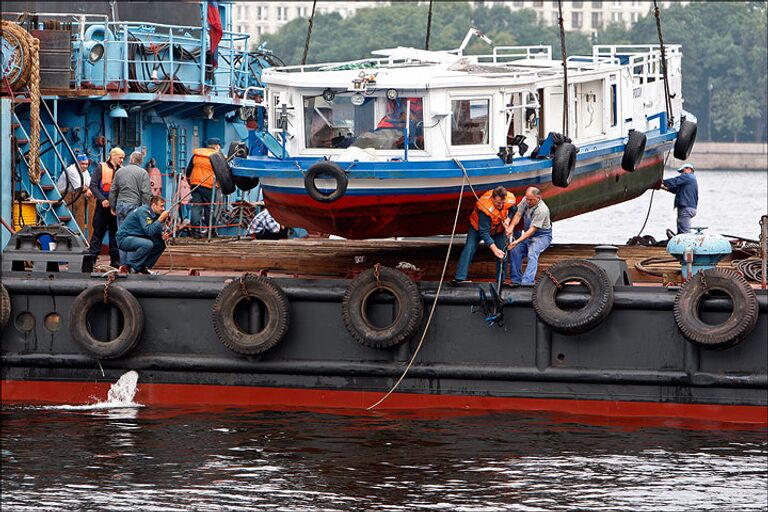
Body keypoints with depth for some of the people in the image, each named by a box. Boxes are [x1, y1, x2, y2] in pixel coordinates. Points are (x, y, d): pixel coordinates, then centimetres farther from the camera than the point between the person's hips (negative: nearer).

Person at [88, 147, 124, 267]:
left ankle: (115, 260, 10)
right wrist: (102, 199, -16)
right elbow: (93, 185, -7)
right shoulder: (101, 168, -1)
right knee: (98, 232, -2)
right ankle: (91, 258, 0)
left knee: (115, 233, 6)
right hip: (103, 206, -4)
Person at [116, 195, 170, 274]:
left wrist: (163, 235, -10)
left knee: (161, 243, 0)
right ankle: (131, 266, -17)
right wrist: (161, 219, -30)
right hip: (124, 238, -9)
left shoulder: (154, 214, 6)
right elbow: (149, 231, -30)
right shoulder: (143, 212, -21)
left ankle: (143, 267, 6)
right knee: (148, 244, -32)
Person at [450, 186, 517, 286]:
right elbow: (484, 232, -41)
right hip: (478, 228, -4)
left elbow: (513, 210, 1)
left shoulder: (510, 199, -27)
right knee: (469, 249, -18)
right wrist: (495, 249, -47)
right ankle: (459, 278, -20)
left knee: (503, 253, -5)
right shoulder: (485, 207, -42)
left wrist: (507, 219, -21)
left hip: (498, 229, 4)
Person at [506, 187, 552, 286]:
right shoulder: (525, 200, -8)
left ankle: (527, 282, -42)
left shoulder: (542, 210, -30)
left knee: (532, 254, -29)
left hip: (542, 236, -8)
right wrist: (511, 227, -22)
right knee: (515, 251, -6)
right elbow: (518, 214, -2)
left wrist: (517, 241, -34)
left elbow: (533, 229, -30)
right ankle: (516, 280, 3)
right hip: (528, 234, 8)